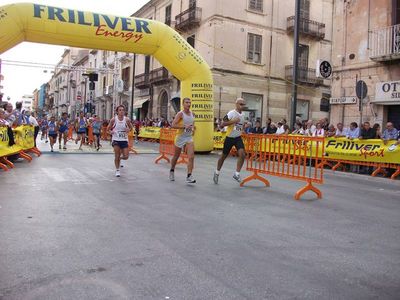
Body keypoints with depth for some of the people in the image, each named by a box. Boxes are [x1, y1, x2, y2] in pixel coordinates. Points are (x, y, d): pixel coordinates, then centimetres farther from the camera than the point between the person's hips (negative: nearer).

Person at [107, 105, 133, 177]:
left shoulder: (127, 119, -4)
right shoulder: (113, 120, -6)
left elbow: (131, 127, 12)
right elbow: (108, 129, 5)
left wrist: (128, 130, -11)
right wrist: (110, 132, -16)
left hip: (124, 140, 2)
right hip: (116, 140, -2)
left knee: (126, 156, -1)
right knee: (117, 156, -3)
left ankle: (120, 158, 35)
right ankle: (117, 170, 16)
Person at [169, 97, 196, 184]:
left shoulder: (192, 114, 7)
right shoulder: (180, 114, -11)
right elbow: (173, 125, -21)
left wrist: (193, 128, 7)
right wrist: (184, 127, -28)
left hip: (189, 138, 4)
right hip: (180, 137, -4)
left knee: (191, 157, -14)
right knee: (176, 157, 13)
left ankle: (189, 176, -15)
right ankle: (172, 171, 39)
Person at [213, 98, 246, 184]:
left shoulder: (243, 115, 8)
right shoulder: (231, 113, -14)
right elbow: (222, 124, -20)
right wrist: (233, 121, -26)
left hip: (238, 138, 4)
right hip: (230, 138, -4)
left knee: (242, 154, -18)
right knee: (224, 156, 10)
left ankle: (237, 174, -7)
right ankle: (217, 173, 31)